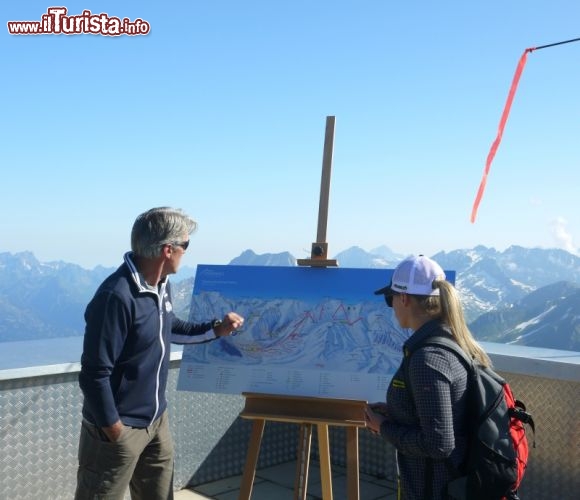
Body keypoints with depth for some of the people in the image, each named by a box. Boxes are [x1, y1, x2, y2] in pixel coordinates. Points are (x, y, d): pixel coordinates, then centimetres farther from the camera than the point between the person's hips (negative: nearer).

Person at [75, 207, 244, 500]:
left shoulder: (160, 286, 2)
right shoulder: (117, 296, -28)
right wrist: (114, 429, -18)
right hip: (119, 428, -9)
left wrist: (216, 329, 19)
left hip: (156, 421, 9)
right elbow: (95, 374, -25)